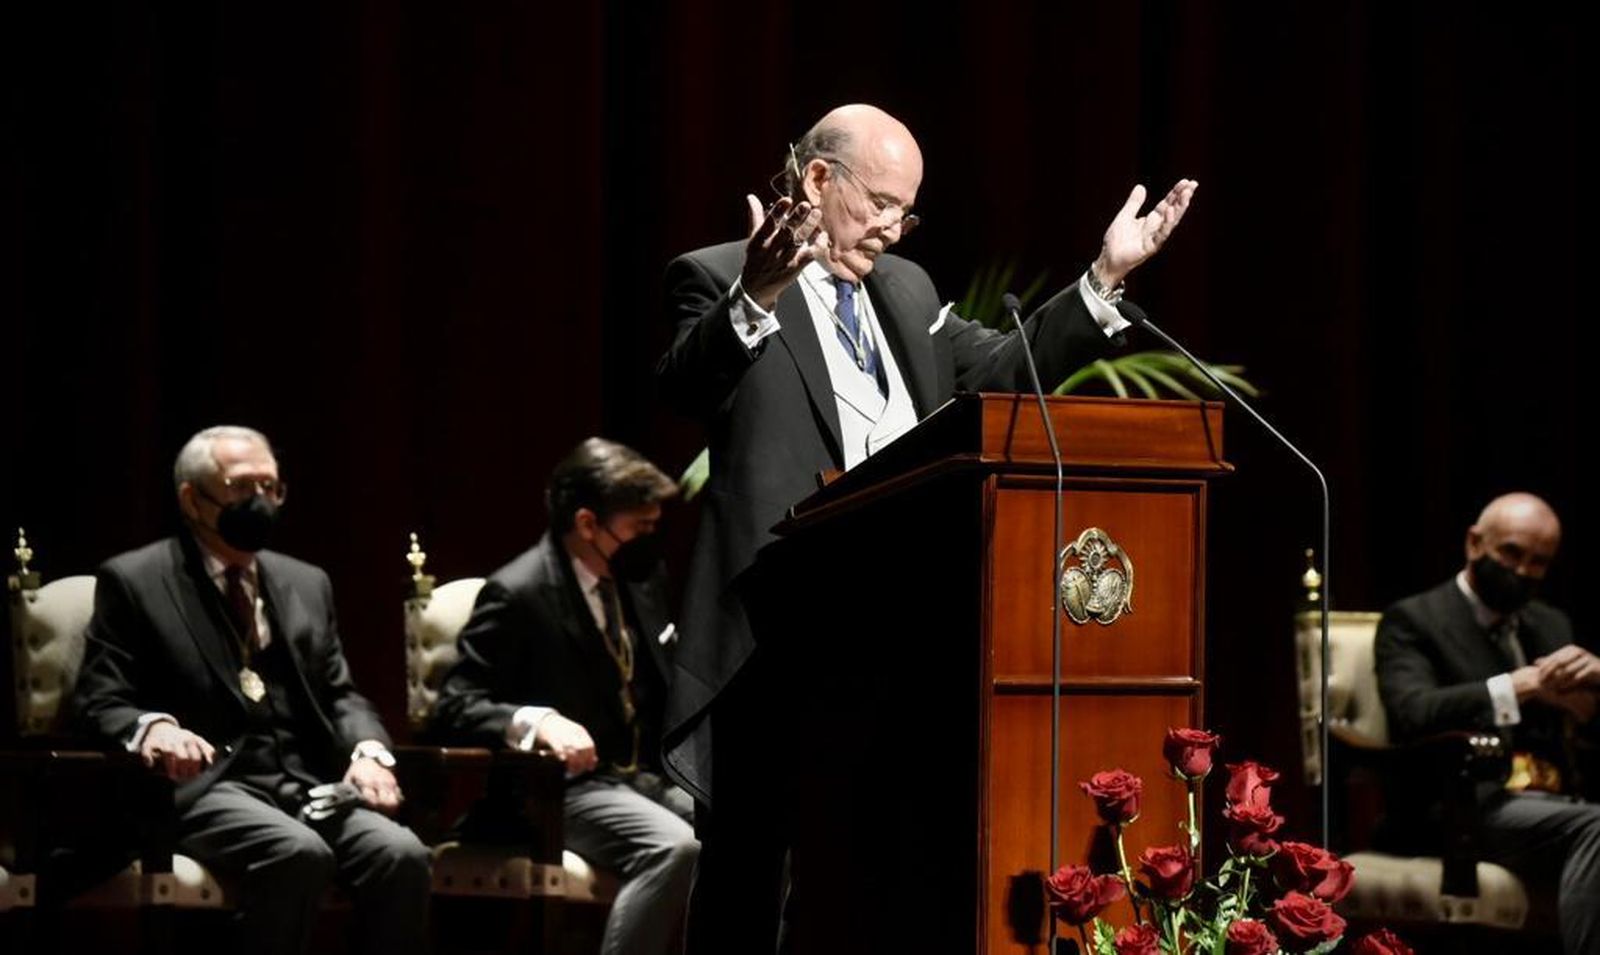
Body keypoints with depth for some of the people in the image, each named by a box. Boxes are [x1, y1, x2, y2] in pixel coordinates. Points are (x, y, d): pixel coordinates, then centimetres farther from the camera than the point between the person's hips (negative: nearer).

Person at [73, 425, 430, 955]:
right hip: (205, 784, -5)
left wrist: (369, 751, -4)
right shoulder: (133, 581, 6)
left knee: (401, 855, -25)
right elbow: (101, 701, 0)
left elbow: (340, 695, 20)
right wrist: (151, 727, -24)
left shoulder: (306, 583, 22)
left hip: (309, 784, 5)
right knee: (299, 853, -35)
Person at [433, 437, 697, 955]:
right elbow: (456, 705, -14)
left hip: (646, 775, 7)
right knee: (674, 848, -33)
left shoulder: (643, 577, 9)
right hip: (562, 788, -7)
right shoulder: (518, 593, -12)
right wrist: (536, 720, -32)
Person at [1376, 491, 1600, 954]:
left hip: (1556, 803, 6)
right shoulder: (1412, 621, 7)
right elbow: (1413, 715, -12)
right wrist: (1524, 685, -18)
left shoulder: (1551, 625, 27)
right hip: (1464, 809, -6)